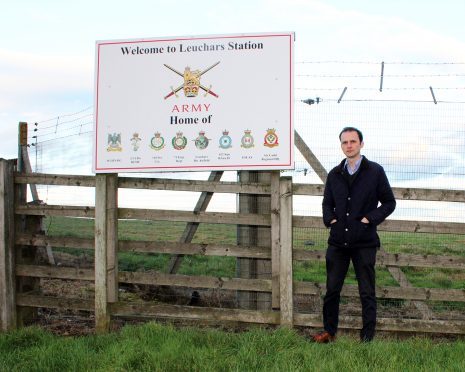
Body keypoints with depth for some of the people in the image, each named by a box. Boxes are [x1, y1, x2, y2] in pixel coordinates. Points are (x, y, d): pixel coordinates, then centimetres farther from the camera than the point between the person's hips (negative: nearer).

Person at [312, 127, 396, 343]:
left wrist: (369, 219, -11)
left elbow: (389, 203, 1)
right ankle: (329, 332, 23)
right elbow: (327, 203, 21)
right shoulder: (335, 174, 10)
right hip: (338, 241, 4)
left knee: (367, 293, 4)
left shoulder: (375, 171, -2)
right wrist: (330, 219, 2)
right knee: (332, 289, 10)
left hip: (364, 242, -4)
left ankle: (367, 337, 14)